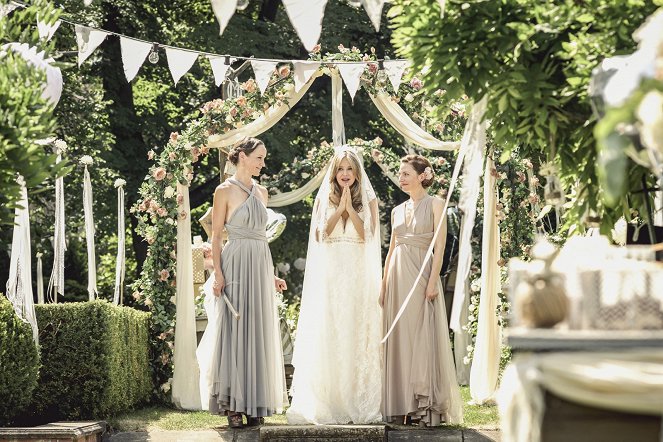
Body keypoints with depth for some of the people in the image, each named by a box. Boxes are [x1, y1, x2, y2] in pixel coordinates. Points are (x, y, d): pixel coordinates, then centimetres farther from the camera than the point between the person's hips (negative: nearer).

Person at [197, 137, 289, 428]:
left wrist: (271, 274, 17)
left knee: (259, 334, 6)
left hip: (261, 265, 7)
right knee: (234, 331, -5)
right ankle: (233, 406, -2)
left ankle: (255, 404, 11)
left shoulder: (261, 192, 15)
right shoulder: (225, 191, -4)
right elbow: (216, 235, -6)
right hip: (236, 265, -7)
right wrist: (217, 273, -15)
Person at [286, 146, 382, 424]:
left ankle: (359, 404, 1)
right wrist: (339, 208, -7)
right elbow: (320, 234, -1)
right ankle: (327, 404, -1)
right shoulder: (324, 199, 10)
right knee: (328, 336, -3)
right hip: (330, 275, 1)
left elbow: (368, 235, -3)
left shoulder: (368, 200, 8)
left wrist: (350, 208, -9)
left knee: (358, 335, -3)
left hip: (358, 275, 0)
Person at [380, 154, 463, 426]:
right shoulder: (398, 211, 16)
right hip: (398, 278, 6)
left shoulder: (435, 205, -1)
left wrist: (432, 281, -17)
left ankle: (427, 407, -4)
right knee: (399, 339, 4)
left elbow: (439, 248, -8)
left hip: (421, 275, -6)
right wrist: (384, 286, 11)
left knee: (422, 338, -6)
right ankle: (402, 406, 8)